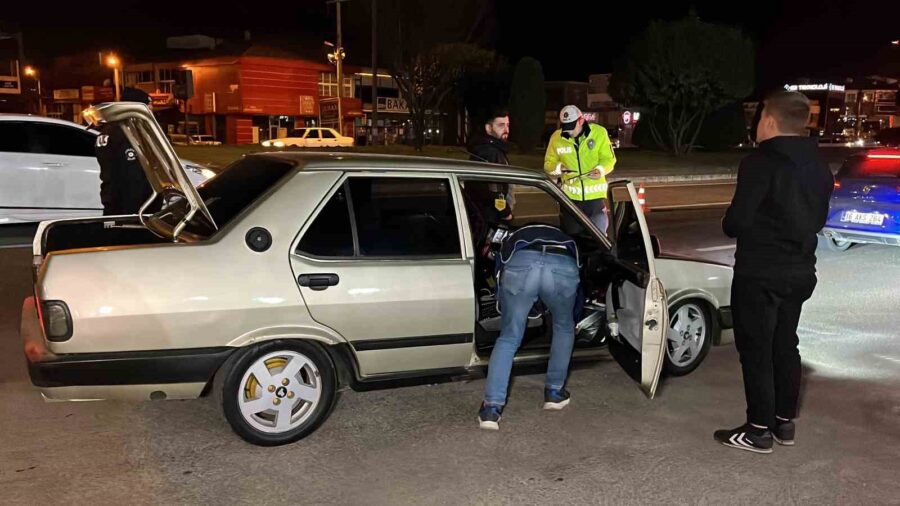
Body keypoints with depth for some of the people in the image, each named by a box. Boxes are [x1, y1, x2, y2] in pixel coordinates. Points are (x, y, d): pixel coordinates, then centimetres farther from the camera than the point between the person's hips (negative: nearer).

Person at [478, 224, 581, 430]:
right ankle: (554, 392, 36)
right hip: (563, 266, 1)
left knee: (508, 338, 15)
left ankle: (492, 408, 6)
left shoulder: (513, 240, 46)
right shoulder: (567, 241, 48)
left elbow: (501, 274, 48)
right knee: (564, 328, 30)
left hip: (520, 264, 0)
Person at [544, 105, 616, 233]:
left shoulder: (599, 132, -6)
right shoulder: (556, 137, -3)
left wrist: (601, 170, -24)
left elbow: (609, 158, -3)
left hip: (595, 194, -1)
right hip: (570, 196, 1)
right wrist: (557, 167, -18)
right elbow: (549, 163, 4)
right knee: (571, 234, 11)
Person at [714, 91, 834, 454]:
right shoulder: (819, 167, 8)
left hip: (759, 273, -8)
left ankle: (759, 430, 8)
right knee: (785, 346, 17)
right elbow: (818, 219, 14)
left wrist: (729, 227, 1)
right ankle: (784, 422, 27)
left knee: (756, 350, 1)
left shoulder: (761, 163, -19)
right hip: (800, 271, 8)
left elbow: (737, 221, -20)